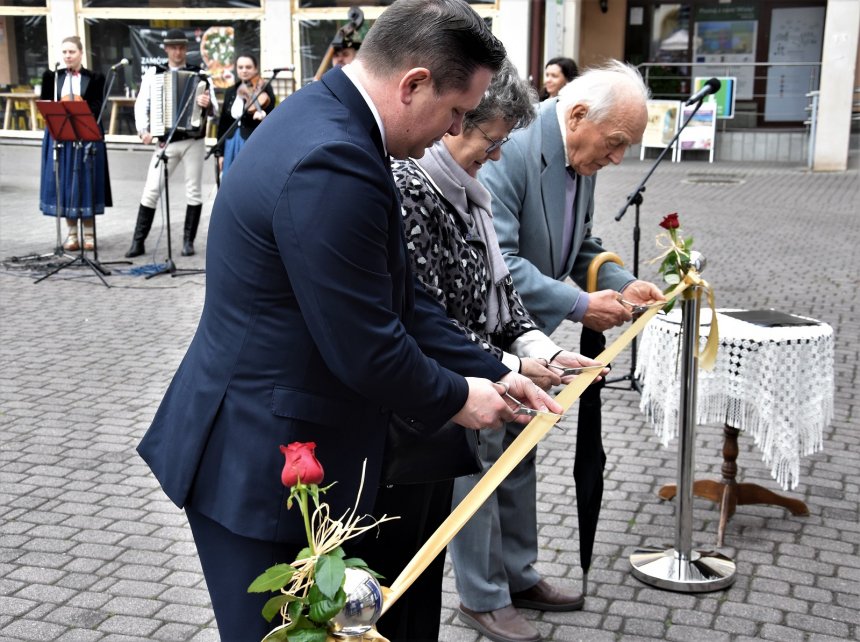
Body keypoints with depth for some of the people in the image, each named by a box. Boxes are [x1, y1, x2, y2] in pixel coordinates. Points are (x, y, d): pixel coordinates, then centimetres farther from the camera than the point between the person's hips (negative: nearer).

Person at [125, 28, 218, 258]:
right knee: (151, 191, -2)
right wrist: (143, 130, -15)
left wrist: (207, 105, -27)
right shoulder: (153, 73, 4)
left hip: (193, 141, 0)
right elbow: (141, 104, 0)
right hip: (165, 141, 0)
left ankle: (188, 241, 13)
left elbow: (214, 109, -4)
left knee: (193, 191, 3)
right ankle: (138, 242, 4)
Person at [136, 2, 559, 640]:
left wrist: (491, 372, 7)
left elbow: (397, 296, 10)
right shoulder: (333, 164, -27)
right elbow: (366, 348, -23)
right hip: (263, 465, -10)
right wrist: (455, 398, -5)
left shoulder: (328, 117, 6)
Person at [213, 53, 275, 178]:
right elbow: (223, 123, 14)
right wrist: (220, 152, 10)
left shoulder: (264, 90, -2)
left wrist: (263, 116, -33)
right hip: (231, 146, 5)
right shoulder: (231, 92, 13)